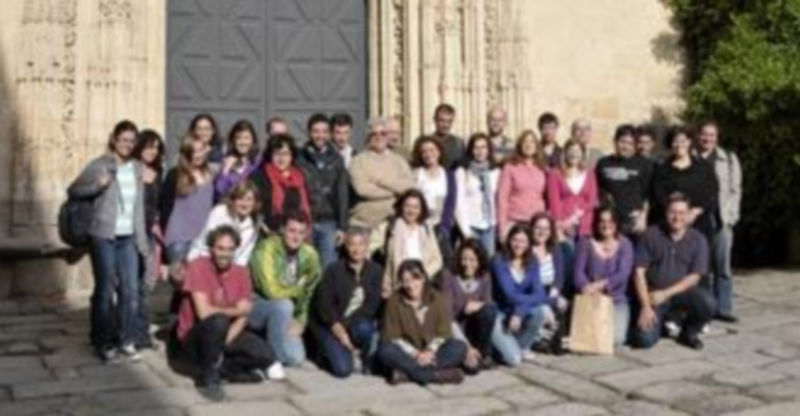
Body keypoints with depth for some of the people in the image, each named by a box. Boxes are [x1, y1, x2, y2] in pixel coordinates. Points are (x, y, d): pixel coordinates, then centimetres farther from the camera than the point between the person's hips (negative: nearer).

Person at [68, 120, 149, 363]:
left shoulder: (137, 168, 10)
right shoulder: (99, 165, -3)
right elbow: (73, 190, -3)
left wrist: (142, 239, 10)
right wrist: (98, 185, -20)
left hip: (128, 238, 4)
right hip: (104, 236, -4)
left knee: (131, 290, 3)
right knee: (105, 290, 1)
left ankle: (127, 340, 17)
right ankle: (104, 343, 13)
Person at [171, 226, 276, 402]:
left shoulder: (241, 273, -4)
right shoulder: (198, 266, -17)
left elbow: (242, 318, -9)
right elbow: (204, 312, -24)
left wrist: (222, 343, -23)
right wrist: (234, 311, -12)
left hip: (228, 334, 4)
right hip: (193, 337, -4)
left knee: (265, 355, -18)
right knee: (218, 321, -37)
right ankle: (207, 377, -16)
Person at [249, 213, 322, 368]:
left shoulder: (309, 255, -6)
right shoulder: (267, 248, -24)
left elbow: (309, 295, 2)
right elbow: (271, 290, -32)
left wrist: (300, 321, -10)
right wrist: (300, 289, -17)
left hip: (284, 315, 5)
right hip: (255, 307, -5)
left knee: (295, 358, -12)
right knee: (283, 305, -36)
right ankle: (273, 359, -15)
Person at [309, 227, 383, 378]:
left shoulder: (375, 271, 0)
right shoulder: (334, 270, -5)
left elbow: (372, 305, -8)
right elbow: (324, 304, -9)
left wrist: (344, 325, -18)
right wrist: (337, 327, -24)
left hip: (359, 323, 2)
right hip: (331, 325, -2)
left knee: (364, 327, -35)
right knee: (343, 369, -21)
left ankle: (367, 365, -5)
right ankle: (329, 353, 14)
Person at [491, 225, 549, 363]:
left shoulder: (531, 264, 1)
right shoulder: (499, 262, -13)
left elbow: (539, 293, -11)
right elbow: (509, 295, -21)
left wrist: (520, 311, -25)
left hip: (524, 313, 5)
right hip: (502, 314, -5)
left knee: (541, 310, -30)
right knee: (514, 358, -24)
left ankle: (523, 346, -3)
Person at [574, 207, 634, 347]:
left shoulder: (625, 244, 1)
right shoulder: (586, 242, 0)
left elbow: (623, 274, -12)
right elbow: (579, 271, -7)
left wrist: (600, 285, -28)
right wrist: (586, 287, -30)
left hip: (617, 300, 0)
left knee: (616, 340, -19)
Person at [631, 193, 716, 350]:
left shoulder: (698, 240, -3)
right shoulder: (652, 235, -6)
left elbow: (694, 277, -4)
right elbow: (639, 272, -7)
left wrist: (666, 294, -14)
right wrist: (645, 306, -14)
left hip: (683, 290, 1)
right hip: (654, 294, -1)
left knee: (708, 304, -30)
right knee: (644, 339, -20)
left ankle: (689, 332, 3)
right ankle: (660, 319, 18)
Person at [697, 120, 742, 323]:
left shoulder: (729, 158, 9)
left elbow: (735, 190, 7)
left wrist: (730, 216, -1)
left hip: (721, 220, 1)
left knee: (722, 267, 4)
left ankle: (723, 308, 12)